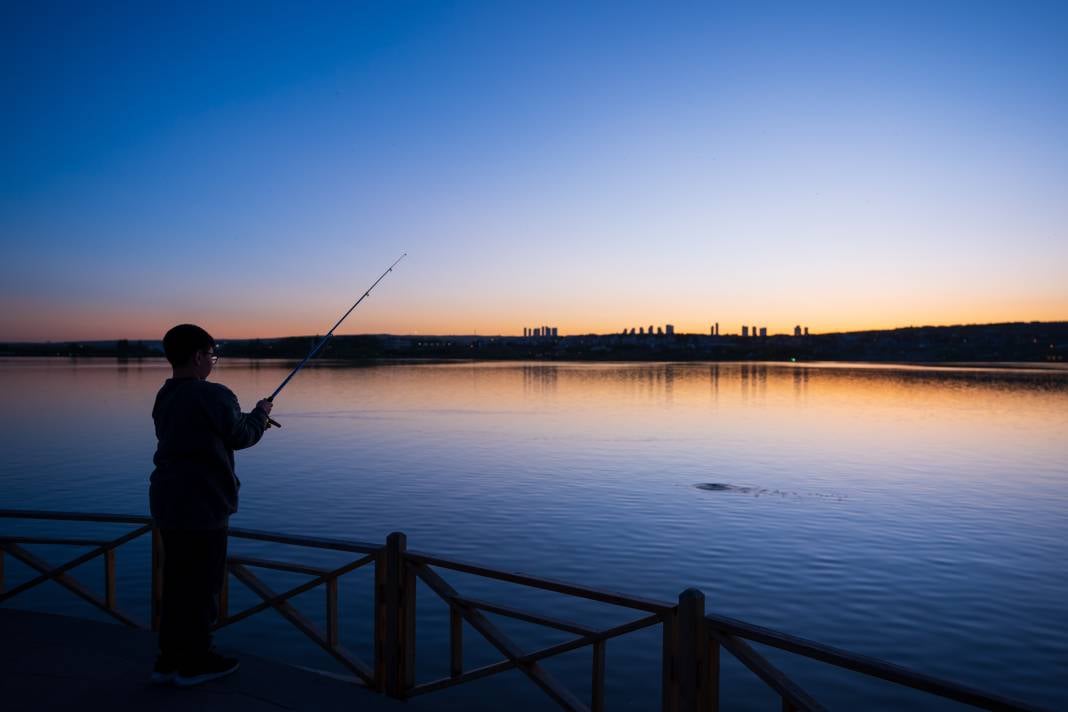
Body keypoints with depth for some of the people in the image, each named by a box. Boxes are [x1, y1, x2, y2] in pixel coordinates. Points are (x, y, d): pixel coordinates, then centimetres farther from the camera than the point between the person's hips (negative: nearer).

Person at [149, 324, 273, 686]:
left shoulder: (165, 397, 10)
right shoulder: (213, 396, -17)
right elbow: (241, 436, -6)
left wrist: (250, 419, 22)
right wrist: (260, 413, 13)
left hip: (168, 502, 8)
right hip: (202, 504, -8)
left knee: (176, 582, 16)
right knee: (202, 584, 4)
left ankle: (170, 659, 24)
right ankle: (195, 662, 15)